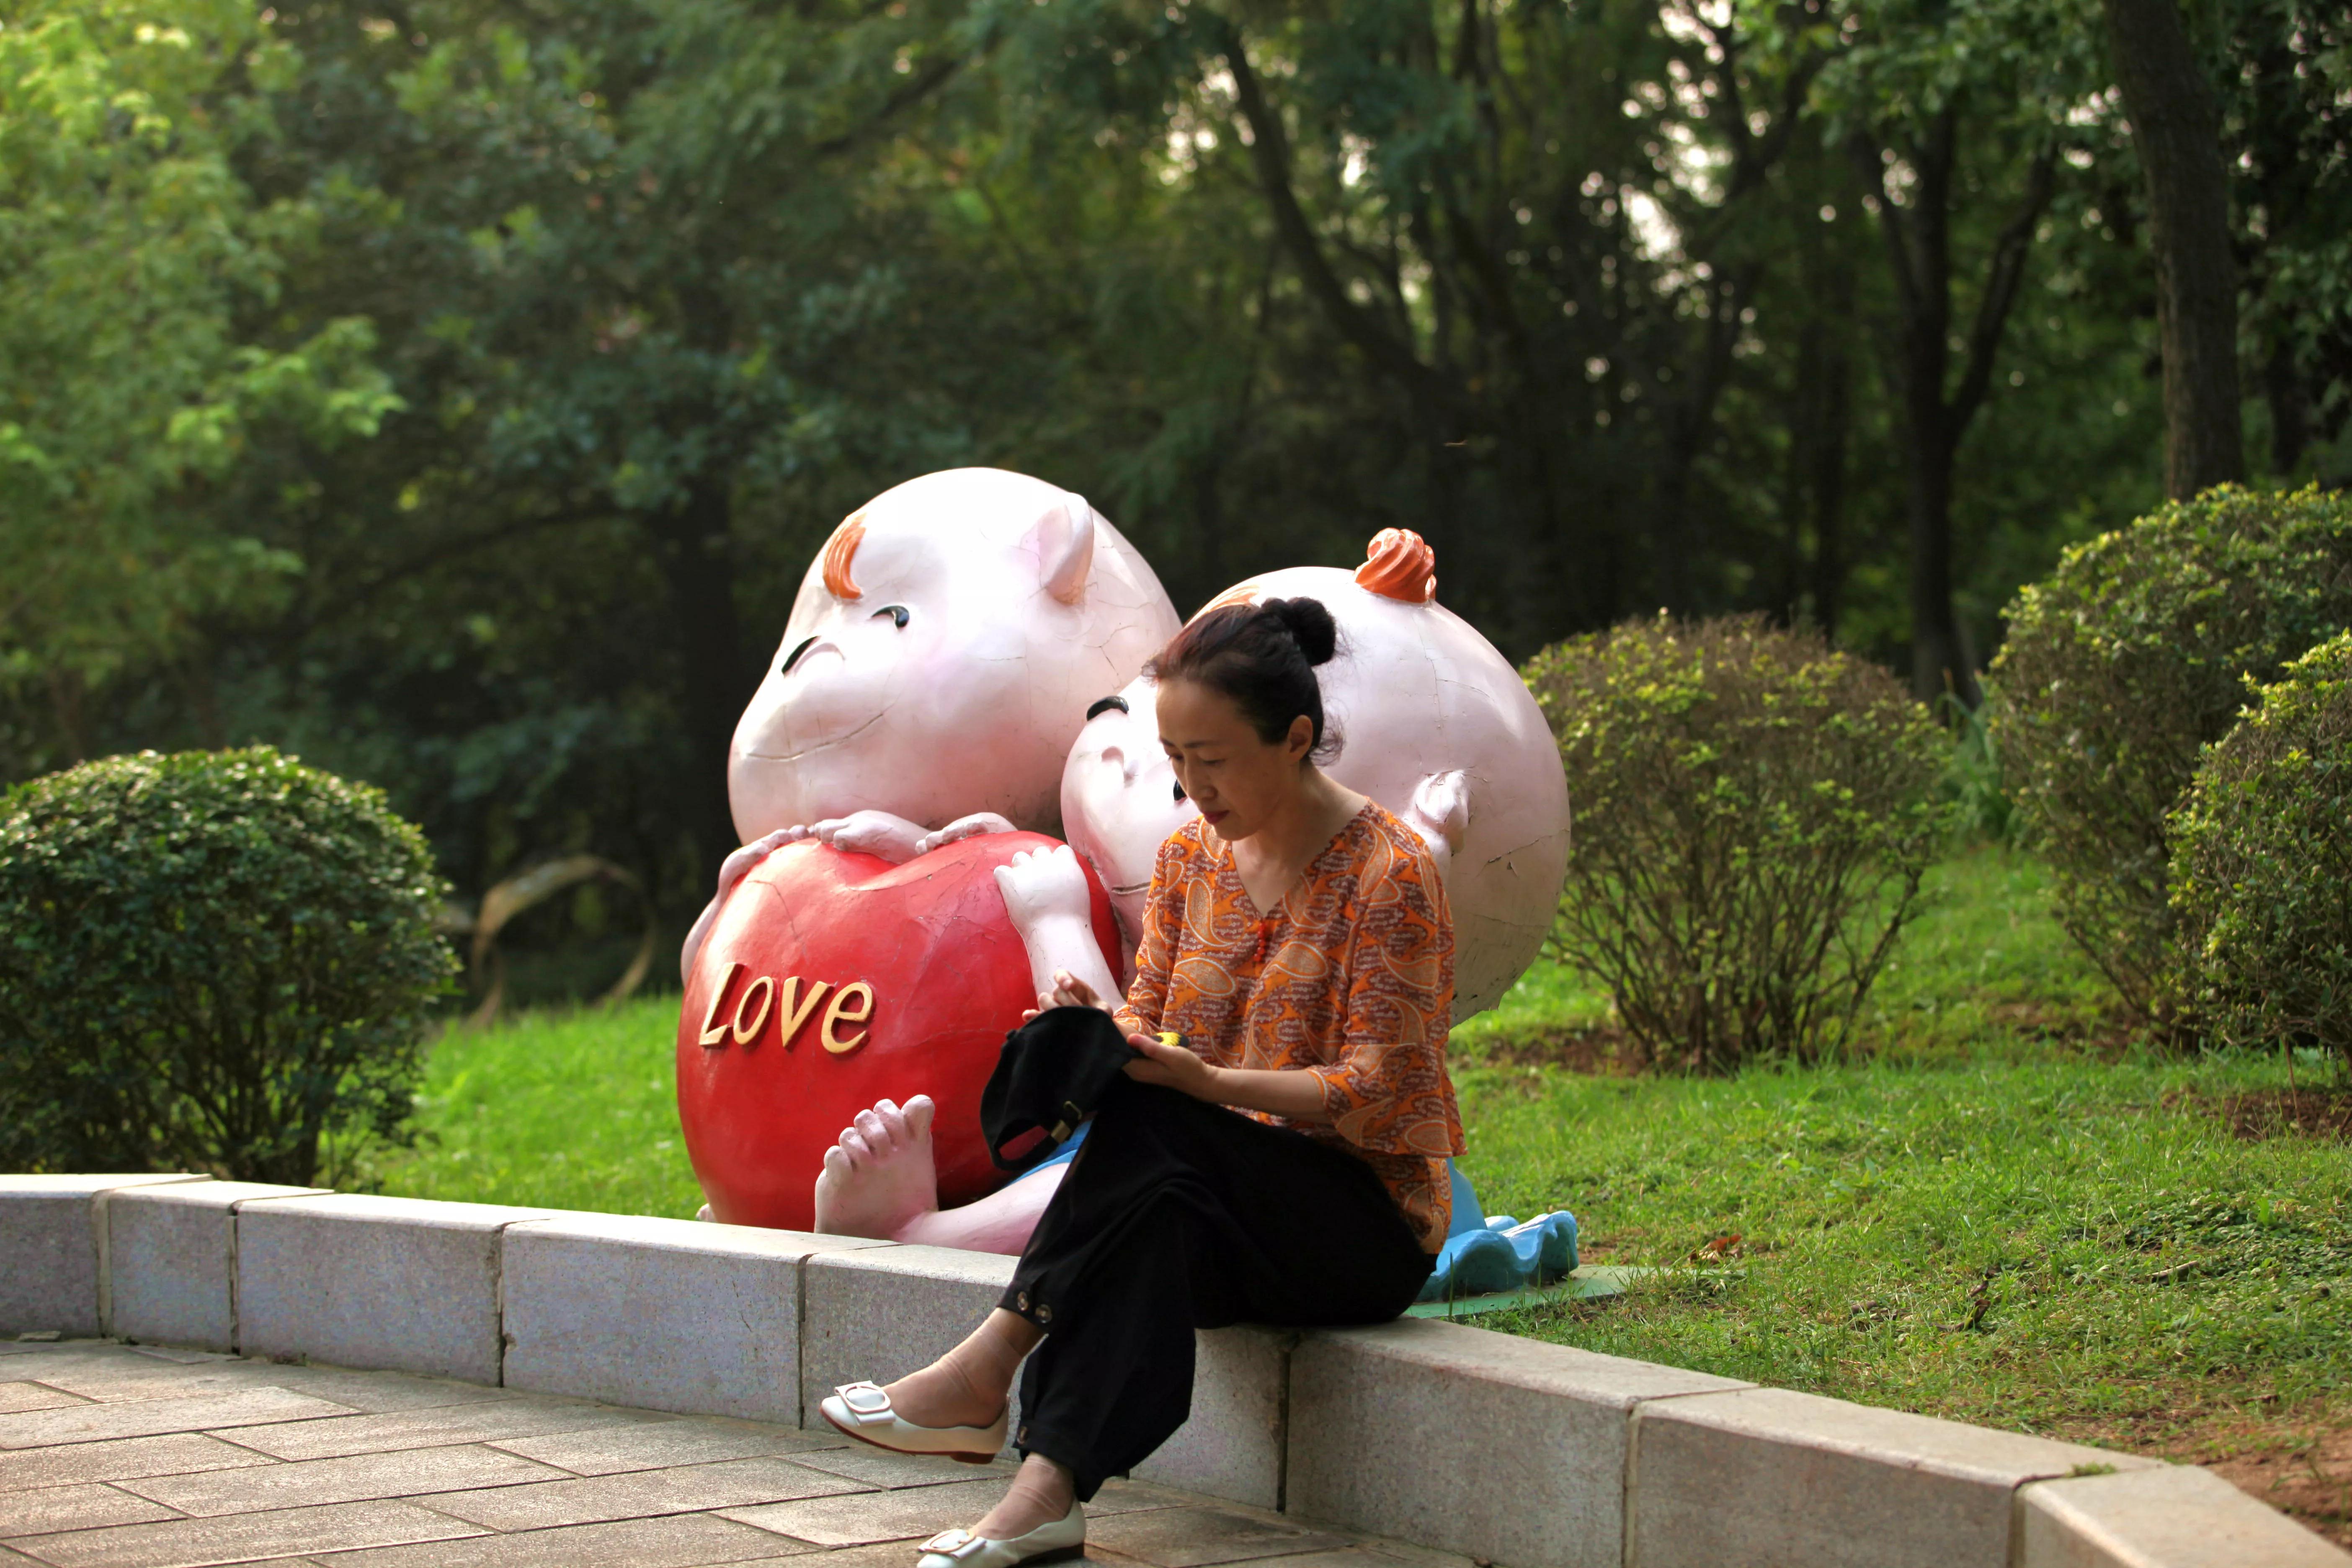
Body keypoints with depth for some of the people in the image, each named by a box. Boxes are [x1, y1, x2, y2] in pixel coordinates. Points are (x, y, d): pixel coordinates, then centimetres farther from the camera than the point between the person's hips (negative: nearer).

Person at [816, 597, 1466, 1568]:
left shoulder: (1389, 874, -12)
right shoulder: (1191, 857, 9)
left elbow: (1374, 1096, -16)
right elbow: (1151, 1032, 9)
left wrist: (1201, 1081, -29)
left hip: (1367, 1227, -5)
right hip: (1226, 1207, 5)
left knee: (1147, 1127, -33)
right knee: (1155, 1211, -34)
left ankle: (990, 1367, -31)